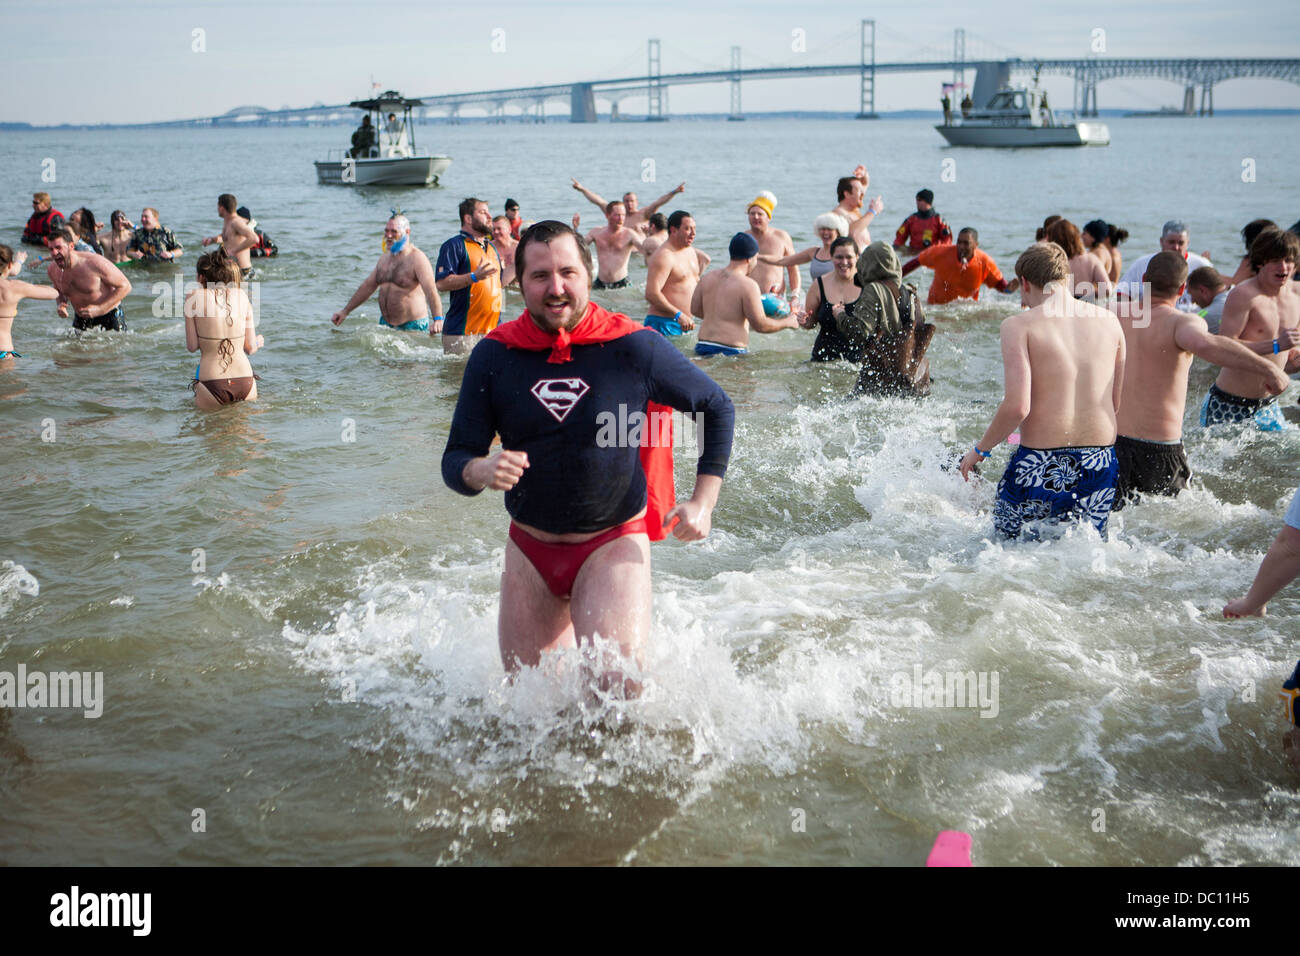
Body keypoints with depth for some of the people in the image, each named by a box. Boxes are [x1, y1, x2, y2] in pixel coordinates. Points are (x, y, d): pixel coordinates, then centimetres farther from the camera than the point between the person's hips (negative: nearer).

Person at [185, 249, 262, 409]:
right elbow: (250, 348, 9)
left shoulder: (194, 297, -2)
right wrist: (259, 341, 33)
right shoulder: (242, 296, 6)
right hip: (245, 383, 3)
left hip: (213, 386, -2)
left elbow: (192, 346, 0)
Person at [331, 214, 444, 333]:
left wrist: (437, 319, -42)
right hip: (385, 323, 7)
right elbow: (368, 286, 22)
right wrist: (345, 311, 23)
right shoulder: (385, 257, 12)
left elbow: (431, 291, -26)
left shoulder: (417, 258, -12)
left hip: (413, 326, -7)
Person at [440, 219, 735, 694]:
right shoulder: (494, 356, -7)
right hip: (530, 548, 3)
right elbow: (456, 460, -4)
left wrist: (703, 503, -7)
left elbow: (717, 407, 1)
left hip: (613, 544, -3)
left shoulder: (634, 347, -12)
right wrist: (481, 469, -29)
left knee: (619, 688, -17)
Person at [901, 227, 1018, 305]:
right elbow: (917, 262, -3)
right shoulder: (941, 252, -18)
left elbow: (999, 284, -2)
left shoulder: (985, 262, -15)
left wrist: (1009, 288, -25)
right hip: (936, 305, -1)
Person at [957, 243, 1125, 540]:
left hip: (1041, 463, -4)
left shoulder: (1019, 325, -8)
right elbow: (1118, 403, 11)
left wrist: (981, 449, -1)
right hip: (1100, 462, 4)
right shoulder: (1108, 320, 6)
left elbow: (1017, 407, -17)